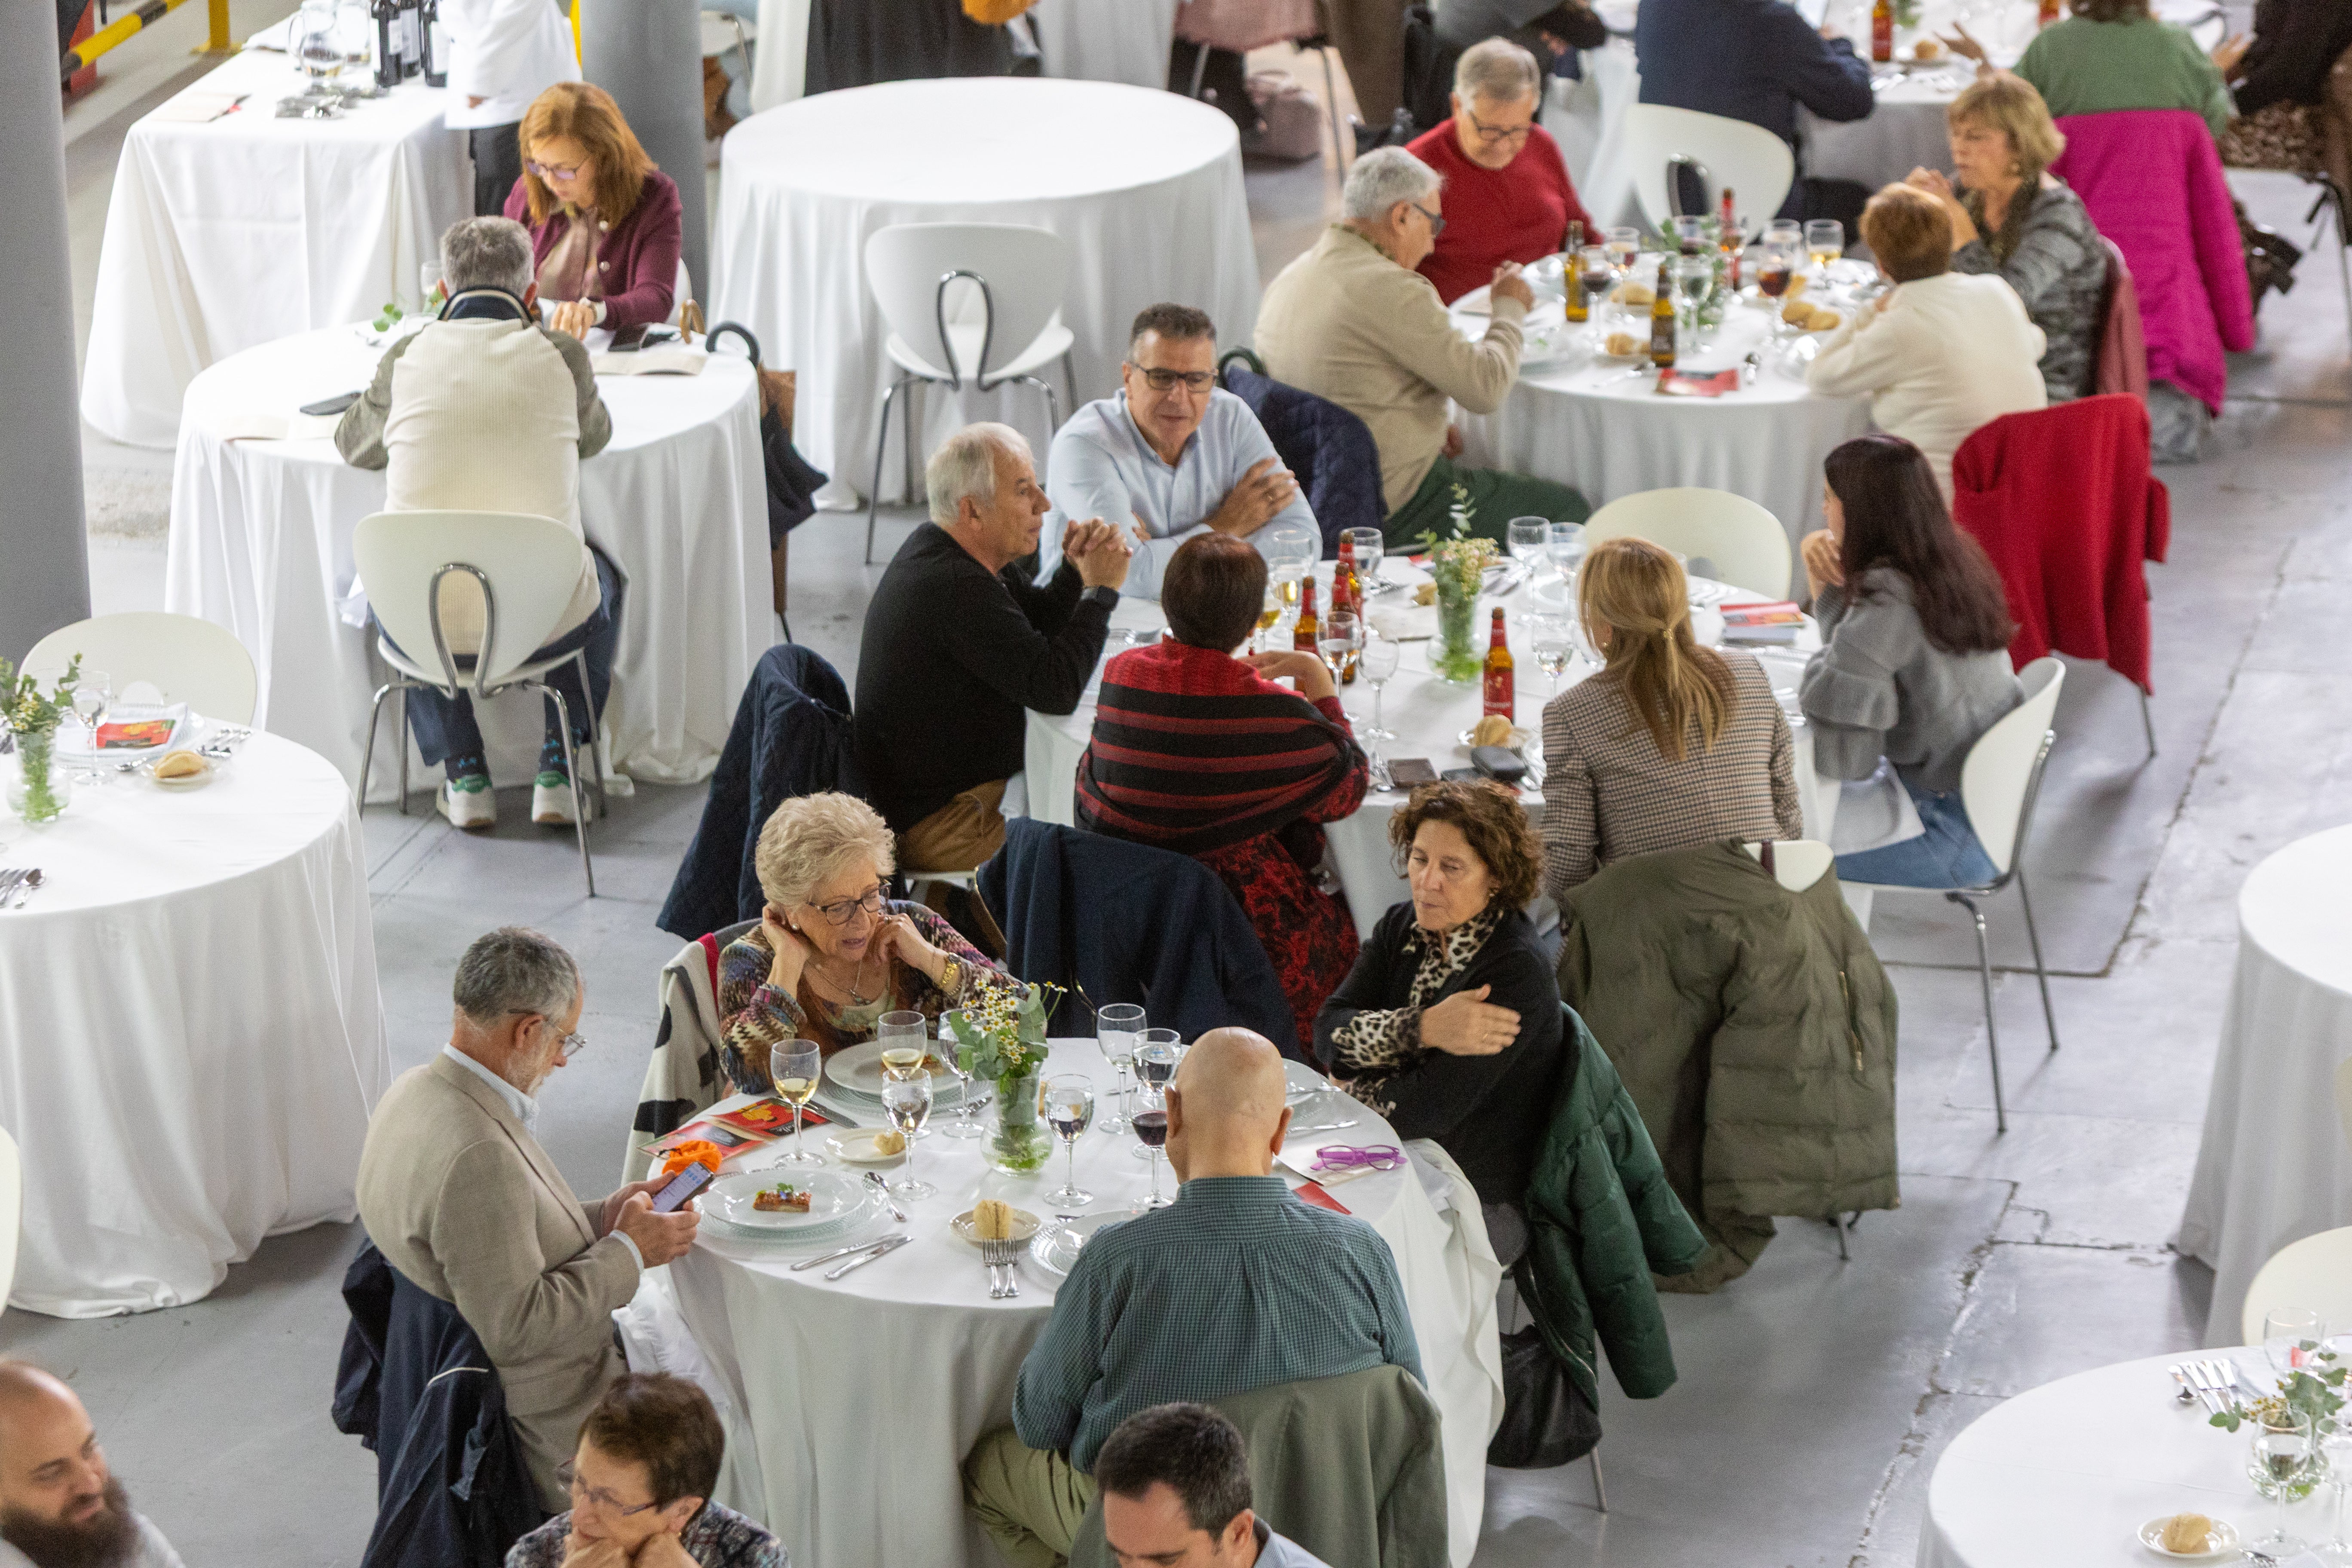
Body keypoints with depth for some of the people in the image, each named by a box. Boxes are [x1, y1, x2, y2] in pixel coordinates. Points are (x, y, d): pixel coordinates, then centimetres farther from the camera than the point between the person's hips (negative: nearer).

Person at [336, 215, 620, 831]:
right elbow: (595, 435, 19)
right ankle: (557, 770, 30)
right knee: (601, 578, 36)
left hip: (426, 625, 1)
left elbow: (352, 445, 19)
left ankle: (464, 776, 33)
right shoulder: (562, 355, -3)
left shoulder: (407, 357, -1)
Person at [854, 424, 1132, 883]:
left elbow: (1040, 627, 16)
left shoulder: (936, 550, 7)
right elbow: (1056, 689, -27)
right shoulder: (955, 587, -26)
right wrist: (1100, 589, -14)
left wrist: (1075, 572, -4)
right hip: (936, 823, -11)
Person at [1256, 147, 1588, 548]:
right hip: (1394, 509, -10)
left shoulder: (1290, 278, 8)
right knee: (1569, 509, 4)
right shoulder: (1391, 288, -22)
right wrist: (1510, 307, 0)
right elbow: (1485, 388, -18)